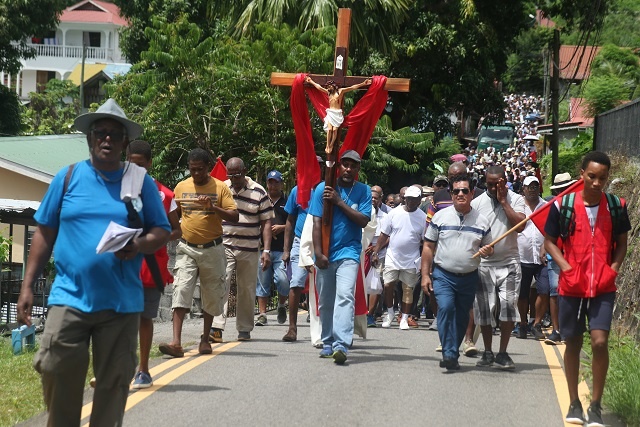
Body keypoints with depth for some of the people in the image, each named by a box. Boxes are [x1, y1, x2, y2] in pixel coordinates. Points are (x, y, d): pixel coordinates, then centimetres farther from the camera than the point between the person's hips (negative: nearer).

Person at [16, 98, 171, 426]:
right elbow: (44, 233, 9)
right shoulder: (68, 177, 6)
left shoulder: (141, 181, 5)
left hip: (121, 303, 0)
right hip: (70, 298, 0)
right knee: (57, 375, -6)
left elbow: (162, 231, 6)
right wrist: (27, 286, 4)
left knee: (114, 382, 5)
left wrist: (141, 244, -17)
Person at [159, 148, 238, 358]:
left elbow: (234, 215, -8)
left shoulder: (220, 187, -2)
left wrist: (214, 208, -22)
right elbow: (174, 214, 17)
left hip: (212, 250, -1)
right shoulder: (181, 187, 6)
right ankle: (176, 342, -19)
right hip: (186, 249, 1)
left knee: (211, 294, 8)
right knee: (181, 290, -12)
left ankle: (205, 339, 24)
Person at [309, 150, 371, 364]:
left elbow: (363, 220, -7)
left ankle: (341, 345, -28)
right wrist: (318, 253, -9)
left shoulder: (363, 191, 4)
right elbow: (317, 222, -2)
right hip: (325, 254, 2)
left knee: (345, 296, -18)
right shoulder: (323, 189, 2)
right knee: (325, 301, 10)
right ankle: (328, 342, 25)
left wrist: (339, 202, -13)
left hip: (348, 252, -2)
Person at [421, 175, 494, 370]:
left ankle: (453, 354, 23)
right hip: (443, 275, -2)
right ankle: (449, 354, -24)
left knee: (462, 317, 8)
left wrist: (487, 251, -11)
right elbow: (428, 247, 4)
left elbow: (489, 249, 15)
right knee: (446, 308, -22)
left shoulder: (482, 221, 5)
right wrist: (425, 275, -1)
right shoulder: (440, 217, 1)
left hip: (469, 277, 2)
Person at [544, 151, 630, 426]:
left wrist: (612, 269, -6)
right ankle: (574, 403, 24)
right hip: (571, 286, 0)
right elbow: (549, 241, 4)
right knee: (573, 343, 10)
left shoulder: (616, 206, 0)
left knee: (600, 341, -14)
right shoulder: (563, 205, -4)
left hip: (603, 287, 0)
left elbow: (621, 243, 10)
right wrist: (566, 268, -9)